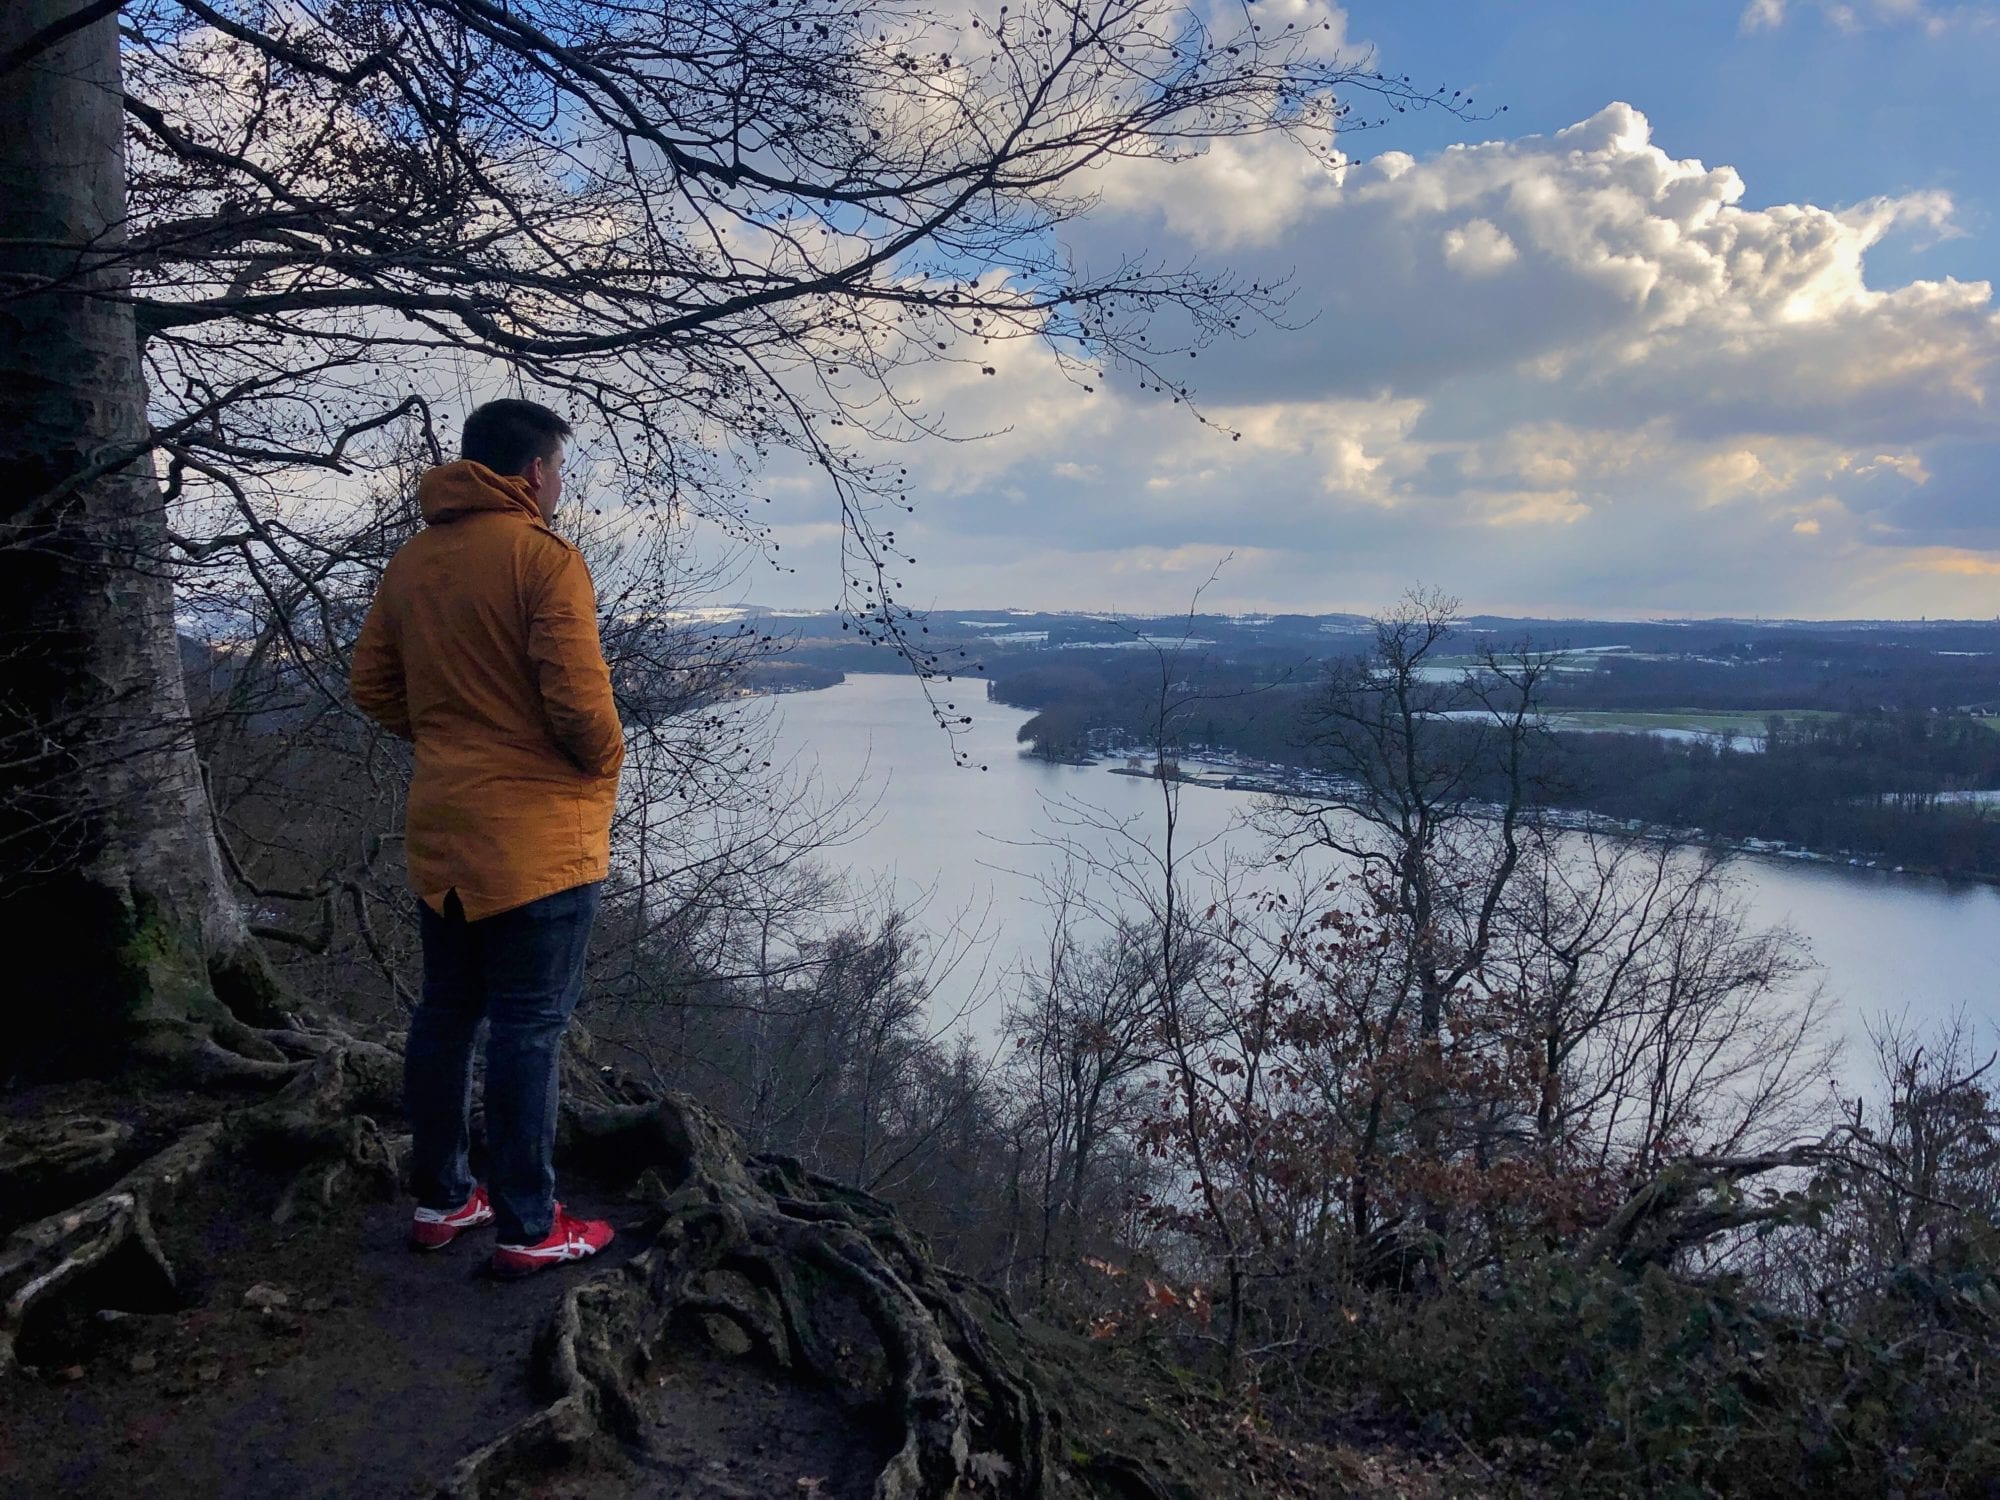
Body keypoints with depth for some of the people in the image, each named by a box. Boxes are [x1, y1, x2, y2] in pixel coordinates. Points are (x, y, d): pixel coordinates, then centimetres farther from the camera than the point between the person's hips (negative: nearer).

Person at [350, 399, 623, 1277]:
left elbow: (373, 687, 12)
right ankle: (527, 1229, 10)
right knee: (529, 1028, 1)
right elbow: (578, 697, -19)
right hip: (538, 833, -7)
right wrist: (606, 763, -2)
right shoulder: (543, 558, -14)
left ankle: (440, 1200, 28)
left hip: (440, 829, 7)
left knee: (446, 1011, 16)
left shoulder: (410, 561, 9)